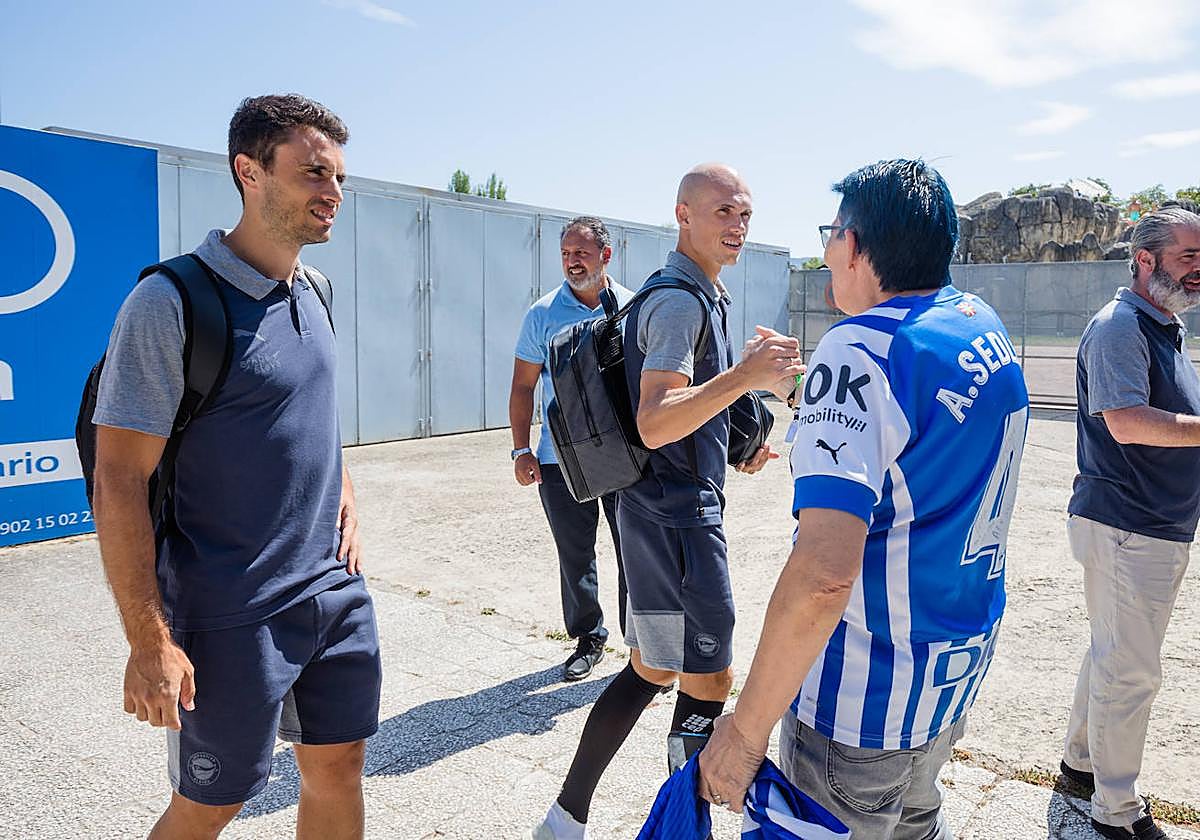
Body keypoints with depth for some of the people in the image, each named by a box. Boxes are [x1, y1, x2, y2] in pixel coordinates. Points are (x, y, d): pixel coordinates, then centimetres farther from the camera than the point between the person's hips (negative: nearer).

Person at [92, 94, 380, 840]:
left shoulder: (310, 294, 7)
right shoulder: (172, 303, -16)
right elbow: (119, 482, -16)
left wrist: (347, 500, 6)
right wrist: (149, 641, -17)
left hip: (337, 590, 6)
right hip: (232, 616, -6)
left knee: (339, 766, 16)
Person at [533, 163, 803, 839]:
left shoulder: (700, 295, 18)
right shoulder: (681, 301, -16)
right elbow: (653, 424, -29)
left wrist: (730, 451, 23)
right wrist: (743, 377, -39)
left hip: (670, 509, 11)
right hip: (678, 514, -11)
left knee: (651, 669, 17)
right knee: (709, 682, 1)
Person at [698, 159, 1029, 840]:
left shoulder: (861, 350, -24)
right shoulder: (988, 329, 3)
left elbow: (824, 574, -34)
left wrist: (747, 730, -25)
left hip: (870, 690, -8)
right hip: (964, 662, 8)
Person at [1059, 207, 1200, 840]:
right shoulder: (1119, 326, -14)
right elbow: (1127, 422, -27)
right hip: (1126, 527, -10)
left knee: (1114, 652, 21)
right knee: (1130, 669, 0)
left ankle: (1081, 759, 38)